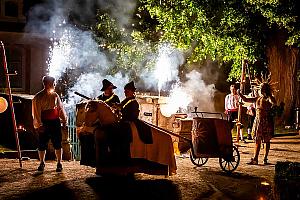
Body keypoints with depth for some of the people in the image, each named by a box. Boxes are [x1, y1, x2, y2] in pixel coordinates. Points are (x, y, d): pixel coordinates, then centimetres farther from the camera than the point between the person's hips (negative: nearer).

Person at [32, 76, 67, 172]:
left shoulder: (55, 95, 9)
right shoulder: (38, 97, -3)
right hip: (44, 123, -3)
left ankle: (59, 163, 11)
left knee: (57, 144, 2)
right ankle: (42, 163, 20)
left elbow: (60, 108, 14)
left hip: (55, 122, 3)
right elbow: (36, 112, -6)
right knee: (42, 144, 4)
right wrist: (39, 124, -11)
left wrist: (64, 120, 10)